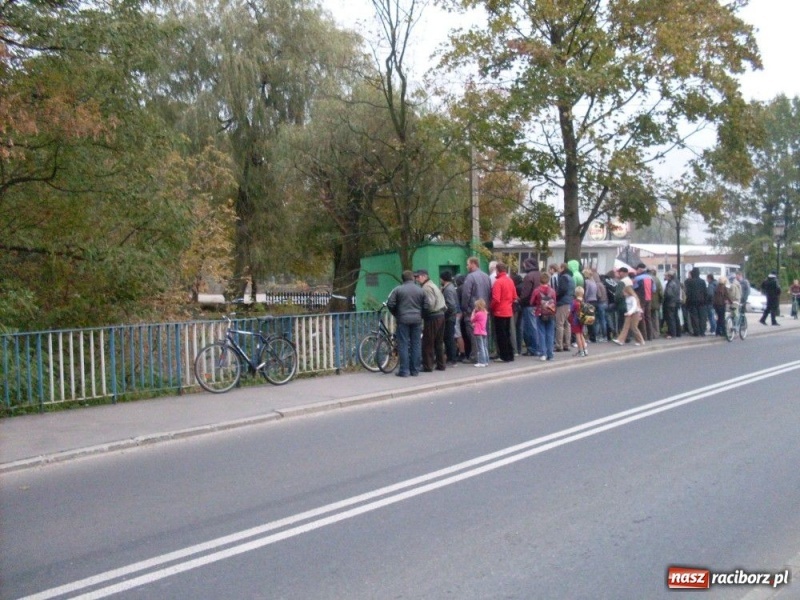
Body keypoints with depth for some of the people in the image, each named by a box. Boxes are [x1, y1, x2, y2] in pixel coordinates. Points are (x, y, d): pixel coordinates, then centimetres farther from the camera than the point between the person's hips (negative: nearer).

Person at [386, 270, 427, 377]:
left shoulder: (398, 289, -1)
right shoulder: (420, 290, 6)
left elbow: (390, 304, -6)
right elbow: (425, 306, 5)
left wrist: (396, 314, 10)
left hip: (403, 320, -2)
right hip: (417, 320, 2)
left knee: (403, 345, 1)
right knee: (416, 345, 8)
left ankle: (404, 370, -1)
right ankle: (415, 370, 11)